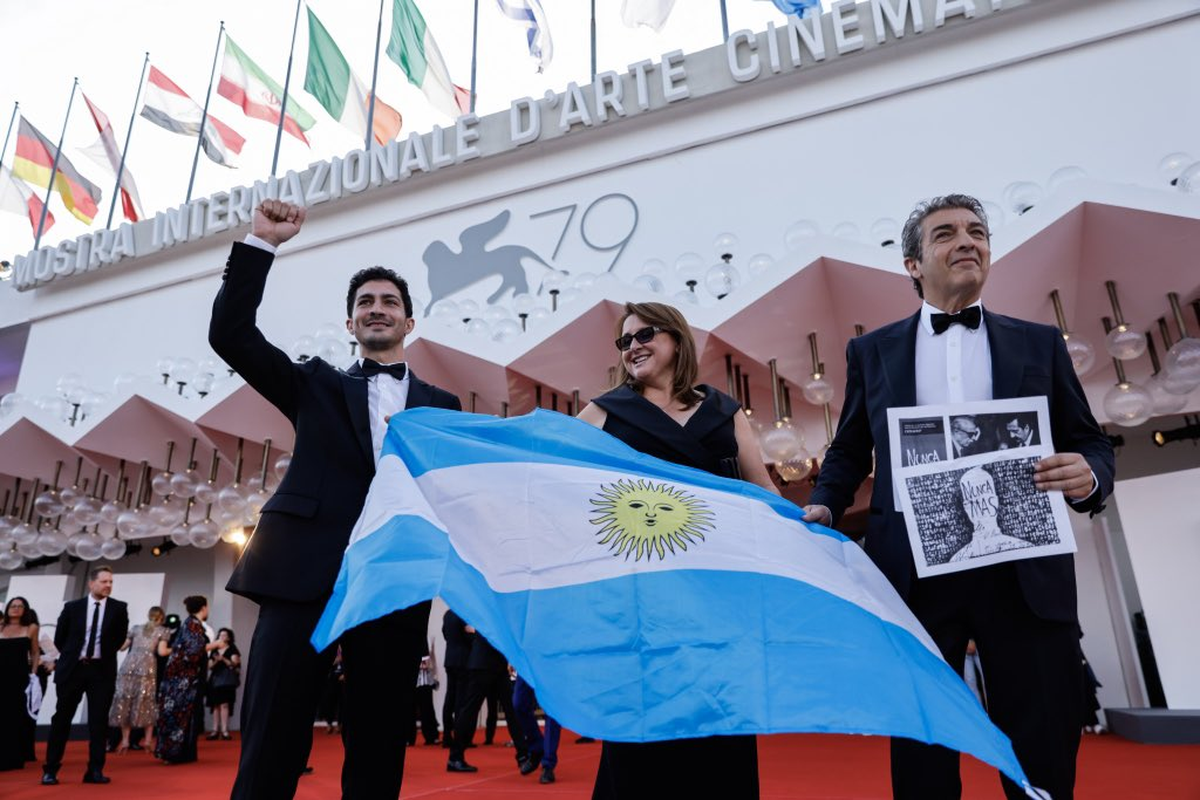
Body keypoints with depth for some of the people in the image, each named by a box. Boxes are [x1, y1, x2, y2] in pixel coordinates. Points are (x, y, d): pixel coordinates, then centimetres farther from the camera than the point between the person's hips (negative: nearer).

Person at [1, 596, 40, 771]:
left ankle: (16, 757, 11)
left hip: (21, 677, -1)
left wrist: (33, 673, -1)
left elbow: (35, 654, 8)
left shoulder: (31, 628, 7)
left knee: (18, 716, 4)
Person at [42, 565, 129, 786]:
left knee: (99, 721, 1)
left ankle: (95, 770, 7)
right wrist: (72, 656, 11)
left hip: (102, 670, 0)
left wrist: (104, 654, 9)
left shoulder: (119, 608, -2)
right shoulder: (72, 607, 0)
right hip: (72, 668, 0)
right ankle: (50, 769, 17)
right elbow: (59, 638, 9)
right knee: (61, 719, 6)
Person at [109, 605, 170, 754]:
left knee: (125, 701, 6)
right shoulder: (162, 631, 10)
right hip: (147, 666, -2)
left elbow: (122, 647, 22)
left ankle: (125, 740, 5)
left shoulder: (136, 628, 20)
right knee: (147, 703, 6)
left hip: (129, 664, 3)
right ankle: (148, 739, 3)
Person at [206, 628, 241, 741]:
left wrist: (223, 659, -21)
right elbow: (210, 666, 12)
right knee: (216, 705, 4)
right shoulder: (214, 651, 17)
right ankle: (215, 730, 8)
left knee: (224, 704, -13)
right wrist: (215, 661, -9)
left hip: (227, 680, -5)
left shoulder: (232, 650, 3)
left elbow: (234, 664, -8)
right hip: (215, 680, 5)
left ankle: (224, 730, -13)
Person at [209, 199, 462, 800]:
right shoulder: (318, 385, 17)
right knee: (271, 744, -3)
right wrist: (261, 244, 3)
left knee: (378, 749, 6)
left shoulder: (442, 406, 16)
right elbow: (231, 334, 8)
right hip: (306, 572, 0)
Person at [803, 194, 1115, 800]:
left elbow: (1088, 442, 11)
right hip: (914, 574, 0)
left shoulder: (1039, 343, 12)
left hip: (1024, 574, 1)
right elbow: (848, 452, 14)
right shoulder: (871, 351, 11)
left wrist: (1090, 477, -11)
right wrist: (825, 506, -3)